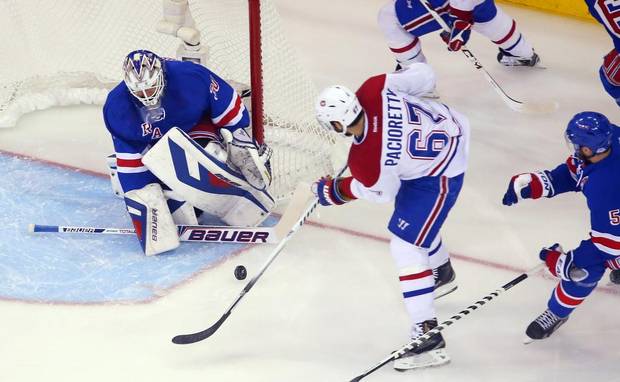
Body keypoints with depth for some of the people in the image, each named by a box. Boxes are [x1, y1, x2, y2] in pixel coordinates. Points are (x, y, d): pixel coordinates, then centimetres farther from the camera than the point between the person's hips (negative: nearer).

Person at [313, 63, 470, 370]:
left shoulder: (364, 160, -31)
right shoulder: (374, 89, -22)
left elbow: (383, 193, -9)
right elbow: (423, 75, -9)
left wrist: (336, 191, 4)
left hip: (439, 176, -9)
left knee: (405, 246, -7)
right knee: (411, 210, 31)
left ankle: (427, 335, -7)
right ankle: (442, 274, 56)